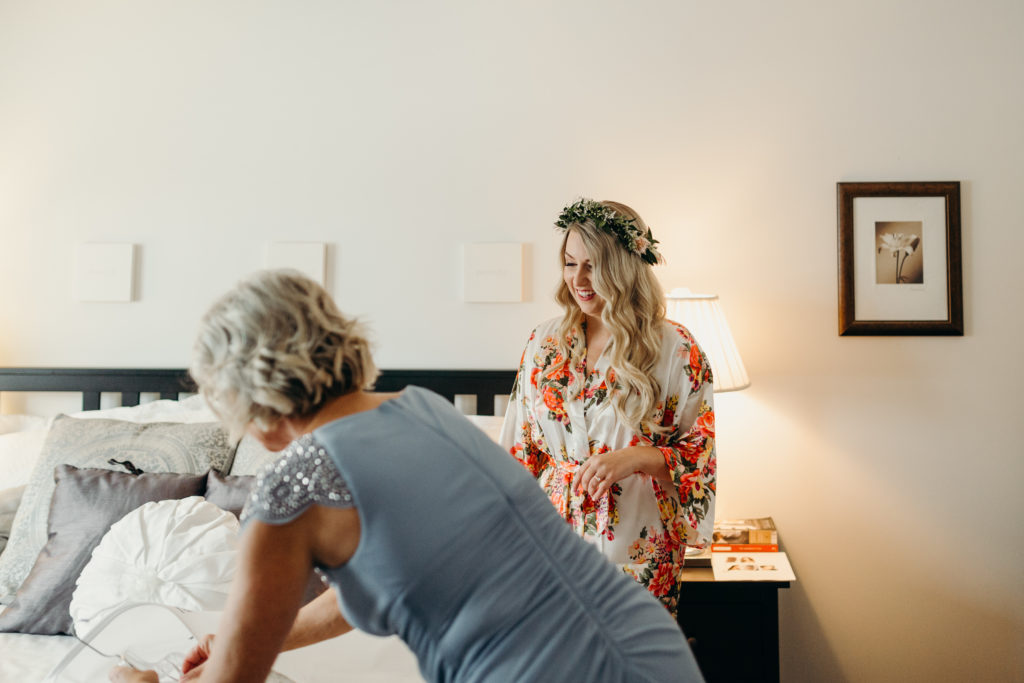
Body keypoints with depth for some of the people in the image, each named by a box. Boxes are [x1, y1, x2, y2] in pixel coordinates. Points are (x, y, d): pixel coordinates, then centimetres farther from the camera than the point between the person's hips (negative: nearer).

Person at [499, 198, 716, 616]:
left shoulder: (675, 349, -7)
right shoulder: (544, 342, 4)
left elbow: (700, 450, -3)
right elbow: (521, 448, 10)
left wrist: (636, 458, -20)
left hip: (635, 546, -2)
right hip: (554, 532, 3)